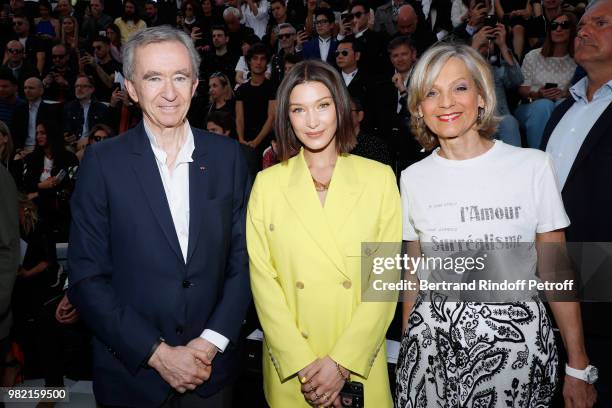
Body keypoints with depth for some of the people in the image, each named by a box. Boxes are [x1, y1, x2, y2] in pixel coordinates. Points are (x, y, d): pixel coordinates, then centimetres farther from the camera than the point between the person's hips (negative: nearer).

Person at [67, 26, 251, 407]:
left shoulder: (228, 155, -4)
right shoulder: (102, 161, -9)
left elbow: (243, 257, -1)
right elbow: (87, 278, -9)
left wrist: (212, 341, -9)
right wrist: (157, 353, -13)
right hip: (132, 373, -1)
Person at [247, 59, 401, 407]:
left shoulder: (380, 178, -4)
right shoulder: (267, 184, -3)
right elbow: (262, 279, -5)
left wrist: (342, 361, -12)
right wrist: (302, 364, -11)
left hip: (360, 362, 0)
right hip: (289, 365, 1)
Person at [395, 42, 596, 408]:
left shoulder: (532, 165, -6)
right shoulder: (414, 178, 1)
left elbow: (555, 271, -2)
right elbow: (414, 275, 7)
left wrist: (578, 365, -2)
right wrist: (408, 347, 6)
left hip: (517, 338, -1)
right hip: (435, 342, 2)